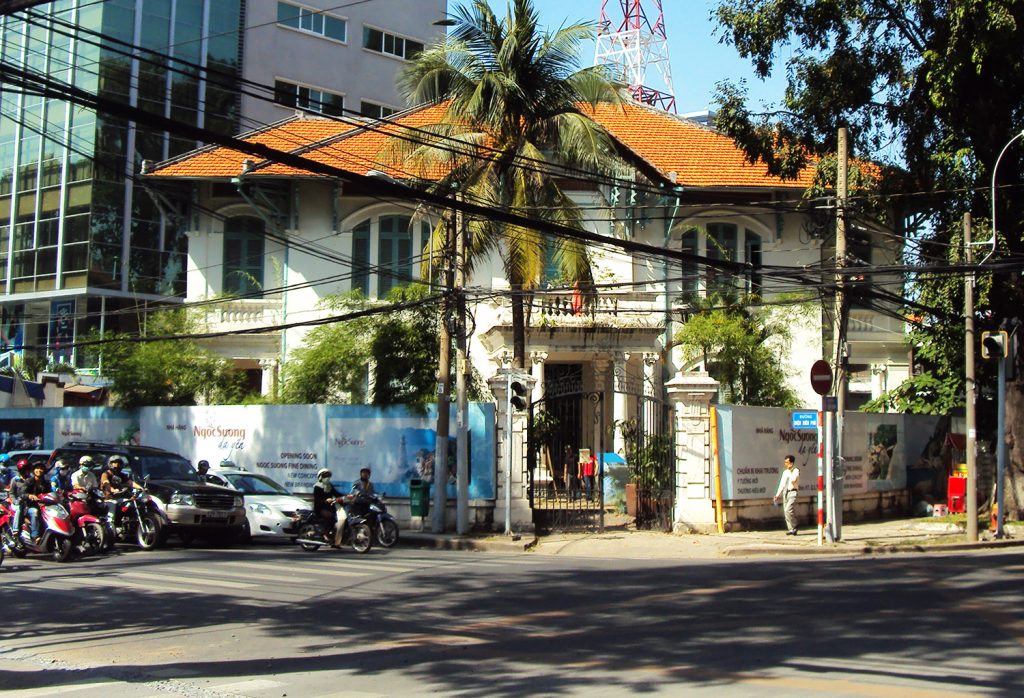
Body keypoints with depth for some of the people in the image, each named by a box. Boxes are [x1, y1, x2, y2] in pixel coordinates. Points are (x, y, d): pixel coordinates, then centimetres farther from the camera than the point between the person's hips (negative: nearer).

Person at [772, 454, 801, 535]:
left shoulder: (796, 471, -3)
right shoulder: (785, 472, 16)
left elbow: (793, 480, -23)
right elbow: (782, 484, 19)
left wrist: (790, 471, -11)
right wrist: (777, 495, 14)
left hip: (792, 492, -7)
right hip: (785, 492, 7)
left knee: (788, 510, -20)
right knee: (786, 512, 4)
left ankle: (793, 528, -8)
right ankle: (791, 529, 10)